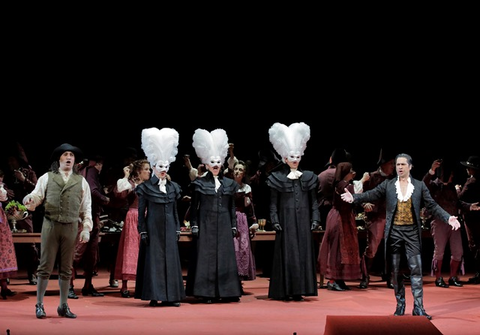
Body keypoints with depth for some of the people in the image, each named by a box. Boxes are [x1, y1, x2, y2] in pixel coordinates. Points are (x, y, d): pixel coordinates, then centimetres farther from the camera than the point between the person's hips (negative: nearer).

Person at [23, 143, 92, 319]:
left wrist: (86, 228, 2)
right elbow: (36, 195, 1)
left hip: (71, 227, 2)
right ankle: (39, 305, 7)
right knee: (45, 266, -1)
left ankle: (63, 306, 15)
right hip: (50, 224, -1)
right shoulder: (47, 178, 9)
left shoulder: (81, 181, 12)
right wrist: (30, 199, -23)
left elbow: (86, 207, 10)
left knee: (66, 269, 7)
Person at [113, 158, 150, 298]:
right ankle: (124, 286, -2)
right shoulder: (131, 184, -3)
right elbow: (119, 193, -20)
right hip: (133, 219, -6)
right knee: (130, 249, -5)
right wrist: (126, 177, -20)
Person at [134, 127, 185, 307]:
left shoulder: (173, 187, 10)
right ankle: (154, 295, 3)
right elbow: (141, 211, -1)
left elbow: (175, 210, 14)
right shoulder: (146, 187, -2)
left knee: (170, 259, 3)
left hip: (169, 229, 4)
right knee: (153, 259, -2)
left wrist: (177, 229, 9)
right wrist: (142, 231, -7)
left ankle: (170, 296, 8)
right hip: (153, 228, -4)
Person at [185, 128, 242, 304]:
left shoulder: (229, 183, 10)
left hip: (223, 225, 3)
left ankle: (226, 292, 8)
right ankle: (207, 293, 1)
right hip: (206, 225, -3)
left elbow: (232, 207, 12)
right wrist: (194, 226, -5)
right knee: (206, 257, -3)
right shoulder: (199, 183, 1)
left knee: (225, 256, 2)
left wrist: (234, 226, 8)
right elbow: (194, 207, 1)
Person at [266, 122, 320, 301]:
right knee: (287, 254, -3)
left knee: (303, 252, 2)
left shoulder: (308, 177, 9)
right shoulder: (277, 178, 2)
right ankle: (285, 290, 1)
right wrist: (275, 221, -8)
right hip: (286, 221, -3)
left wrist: (315, 219, 1)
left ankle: (299, 290, 7)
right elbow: (273, 203, 0)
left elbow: (314, 201, 9)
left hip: (303, 221, 3)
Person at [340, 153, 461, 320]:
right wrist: (354, 197, -23)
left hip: (412, 231, -1)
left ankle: (418, 307, -4)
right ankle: (400, 305, 16)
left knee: (416, 269, -6)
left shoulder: (419, 186, 5)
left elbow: (432, 206, 2)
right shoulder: (388, 184, 5)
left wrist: (448, 218, -11)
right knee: (396, 271, 6)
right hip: (394, 231, 1)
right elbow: (372, 195, -6)